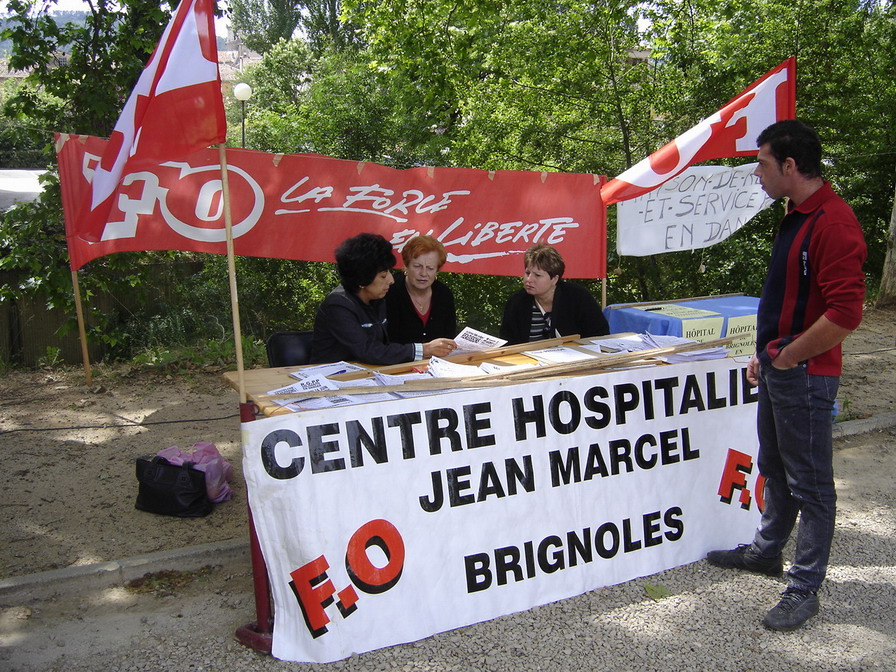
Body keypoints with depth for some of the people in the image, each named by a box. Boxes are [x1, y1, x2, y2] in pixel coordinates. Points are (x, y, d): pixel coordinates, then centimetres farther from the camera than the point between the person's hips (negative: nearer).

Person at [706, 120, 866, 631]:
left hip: (806, 375, -10)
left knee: (809, 484, 2)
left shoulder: (833, 221, -21)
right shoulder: (796, 216, 11)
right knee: (775, 469, 23)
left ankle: (805, 589, 14)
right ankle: (767, 551, 40)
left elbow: (845, 312, -27)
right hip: (778, 368, 10)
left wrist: (789, 356, -18)